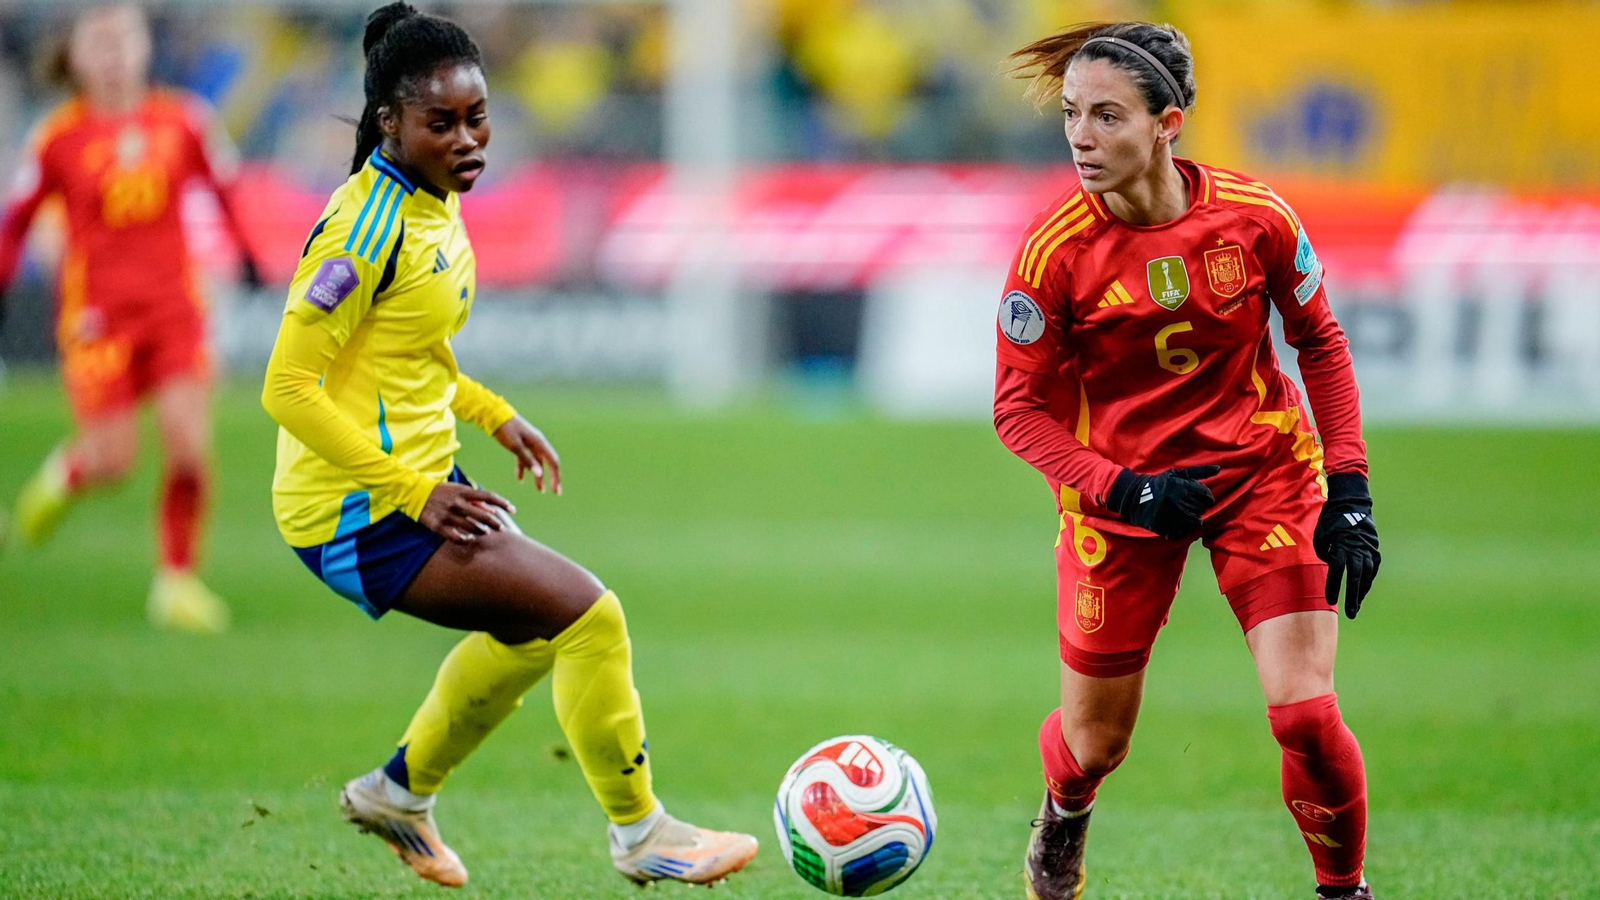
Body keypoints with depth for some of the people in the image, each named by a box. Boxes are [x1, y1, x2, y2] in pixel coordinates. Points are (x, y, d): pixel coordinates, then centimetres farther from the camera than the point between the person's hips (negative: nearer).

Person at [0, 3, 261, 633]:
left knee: (191, 446, -11)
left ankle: (178, 580, 3)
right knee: (113, 459, -4)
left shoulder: (184, 122, 1)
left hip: (172, 307, 2)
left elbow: (223, 181, 17)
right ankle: (62, 478, 34)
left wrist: (244, 252, 13)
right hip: (96, 313, -2)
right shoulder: (59, 138, -4)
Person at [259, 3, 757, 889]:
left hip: (417, 477, 10)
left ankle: (399, 793, 41)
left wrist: (493, 414, 12)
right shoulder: (370, 226, -23)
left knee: (534, 631, 27)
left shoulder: (435, 202, 6)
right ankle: (639, 834, 1)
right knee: (589, 616, -14)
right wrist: (412, 493, -25)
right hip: (355, 510, -10)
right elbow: (287, 387, -24)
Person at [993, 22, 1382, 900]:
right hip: (1119, 490, 0)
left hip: (1264, 472, 0)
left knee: (1306, 714, -13)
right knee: (1095, 741, 9)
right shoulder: (1056, 248, -18)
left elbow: (1319, 342, 2)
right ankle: (1061, 822, 47)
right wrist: (1121, 491, -23)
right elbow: (1020, 409, -9)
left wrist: (1348, 489, -4)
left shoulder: (1255, 218, -15)